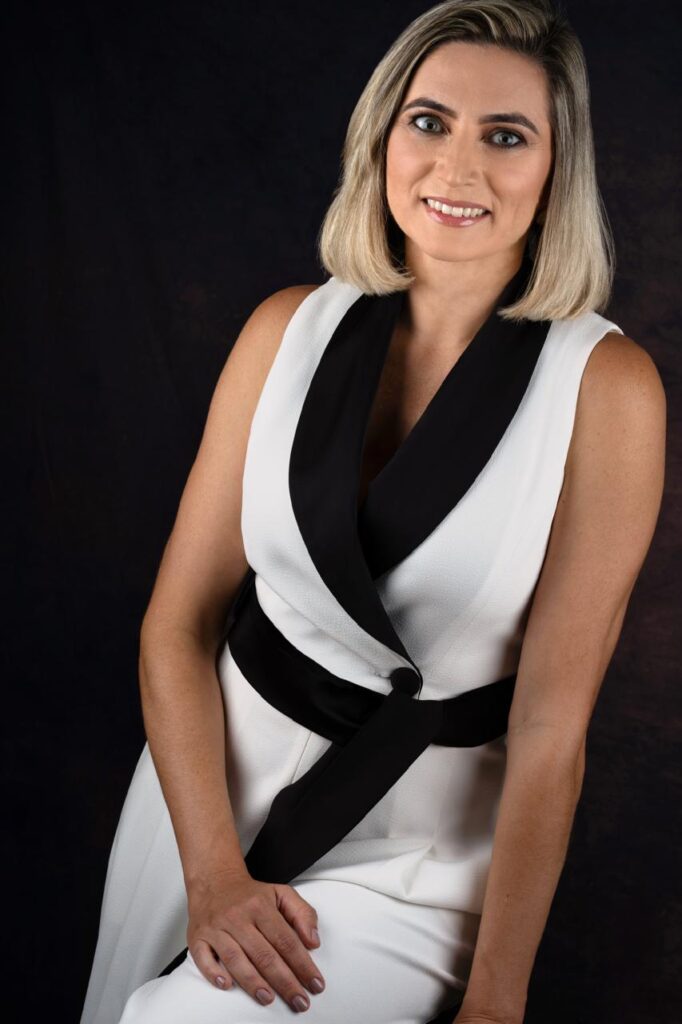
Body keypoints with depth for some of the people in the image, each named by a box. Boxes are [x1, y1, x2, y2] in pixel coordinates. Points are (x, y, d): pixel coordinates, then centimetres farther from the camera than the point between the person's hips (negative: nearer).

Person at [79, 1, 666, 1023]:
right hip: (215, 776, 4)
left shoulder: (604, 384, -15)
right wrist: (214, 872, -14)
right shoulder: (291, 328, -5)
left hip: (425, 842, -4)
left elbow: (552, 722, -15)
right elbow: (179, 621, -4)